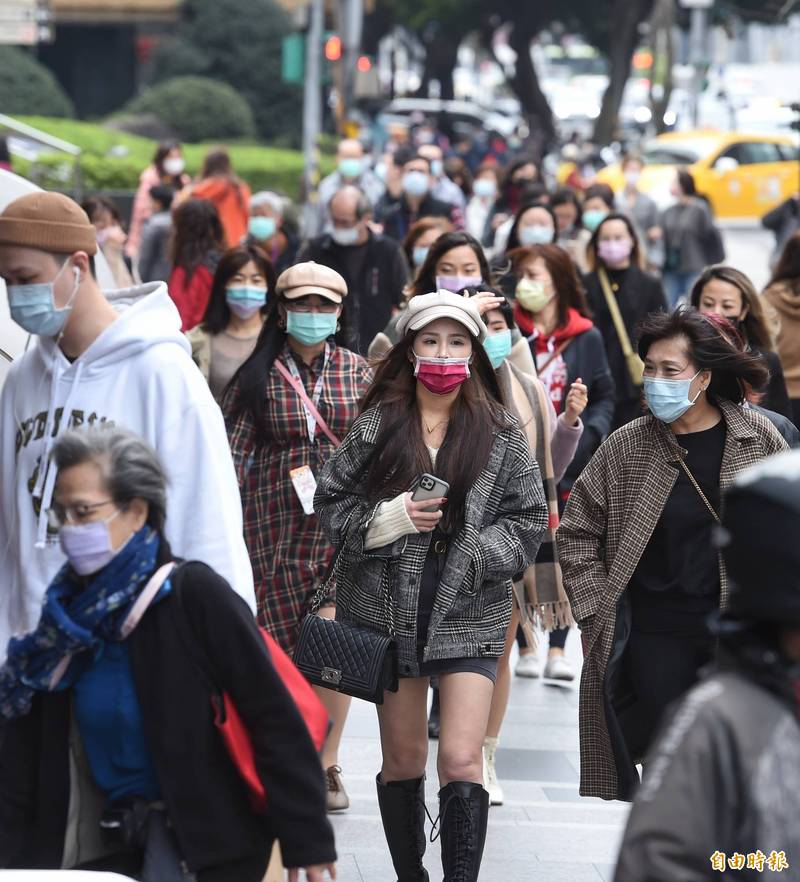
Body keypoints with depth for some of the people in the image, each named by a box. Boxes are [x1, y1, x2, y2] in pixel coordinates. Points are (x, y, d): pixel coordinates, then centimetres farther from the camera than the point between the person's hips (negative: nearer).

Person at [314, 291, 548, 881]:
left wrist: (469, 553, -11)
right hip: (389, 609, 1)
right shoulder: (376, 426, 1)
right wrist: (392, 518, -14)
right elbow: (333, 503, 3)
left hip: (468, 612, -1)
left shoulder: (501, 434, 1)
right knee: (403, 759, 11)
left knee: (462, 761, -11)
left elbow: (529, 521, 2)